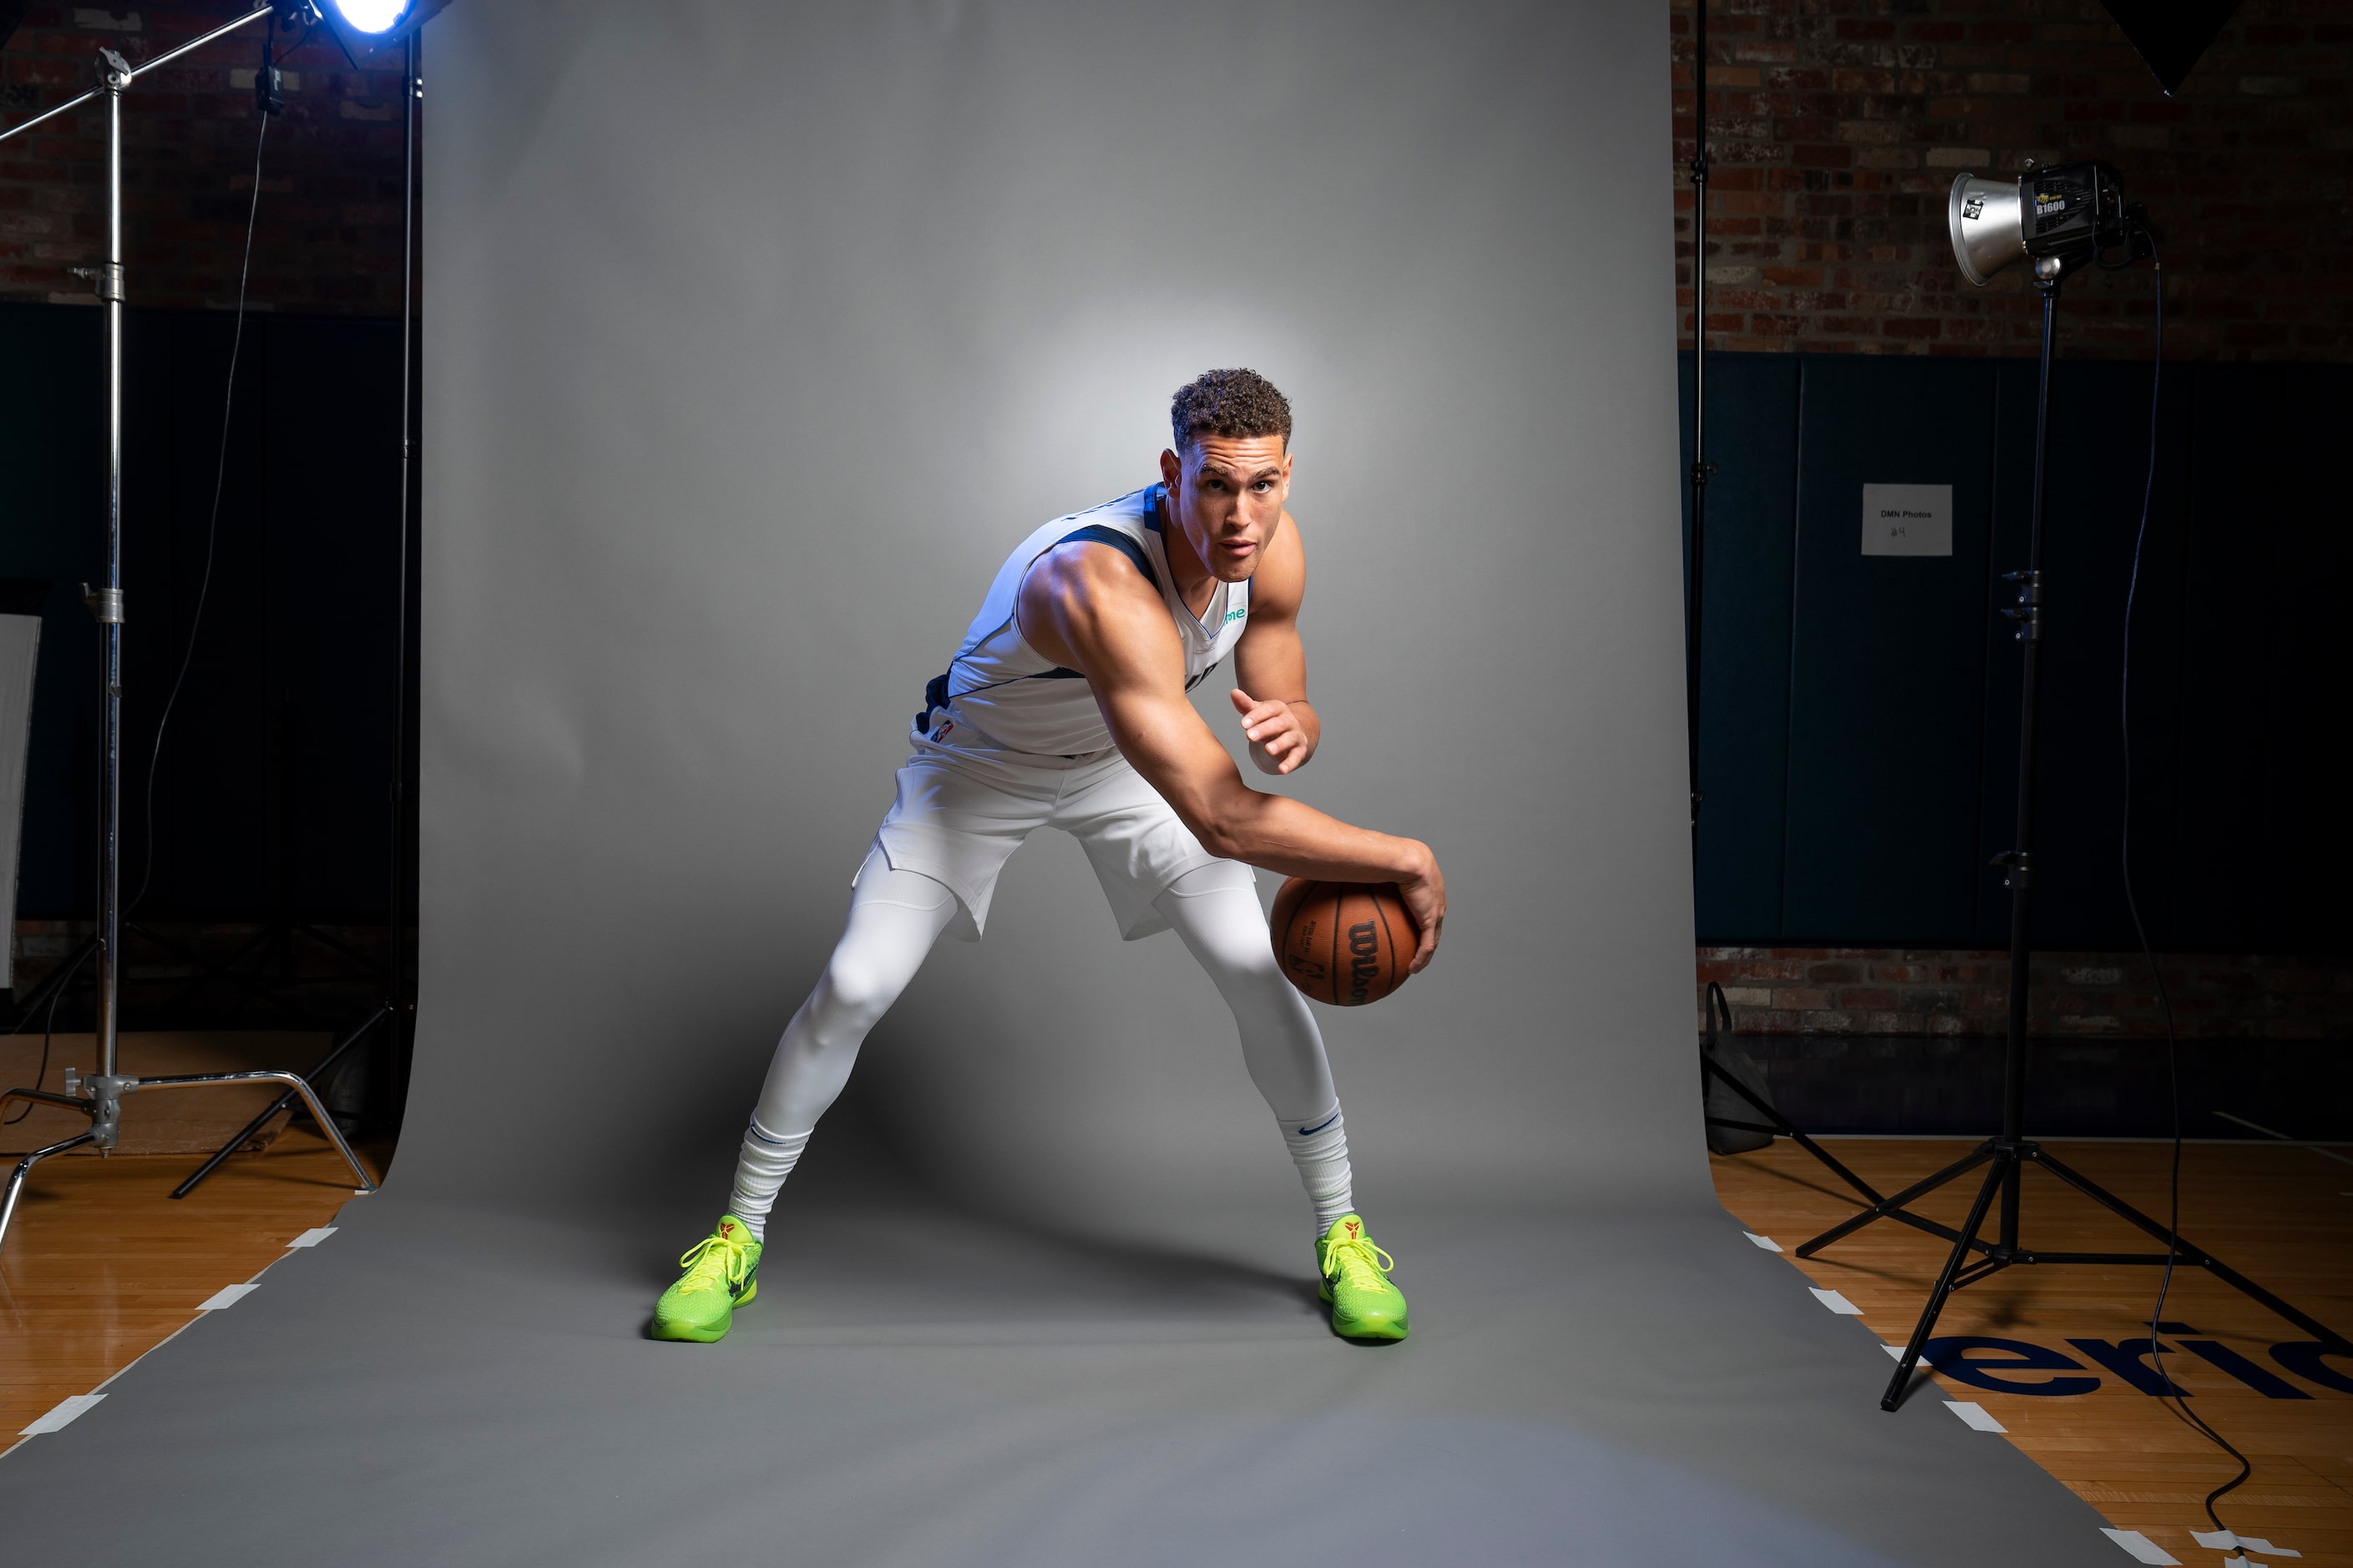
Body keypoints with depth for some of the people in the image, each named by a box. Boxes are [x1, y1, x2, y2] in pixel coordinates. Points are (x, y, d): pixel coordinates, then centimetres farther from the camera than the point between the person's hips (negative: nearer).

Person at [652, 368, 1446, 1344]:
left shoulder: (1272, 549, -22)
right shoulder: (1102, 588, -45)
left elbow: (1287, 707, -5)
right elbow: (1223, 821, -48)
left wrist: (1291, 730, -30)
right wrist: (1405, 861, -41)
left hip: (1131, 760, 5)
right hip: (980, 762, -4)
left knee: (1263, 975, -7)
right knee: (853, 987, -10)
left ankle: (1341, 1233, 13)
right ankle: (738, 1233, 13)